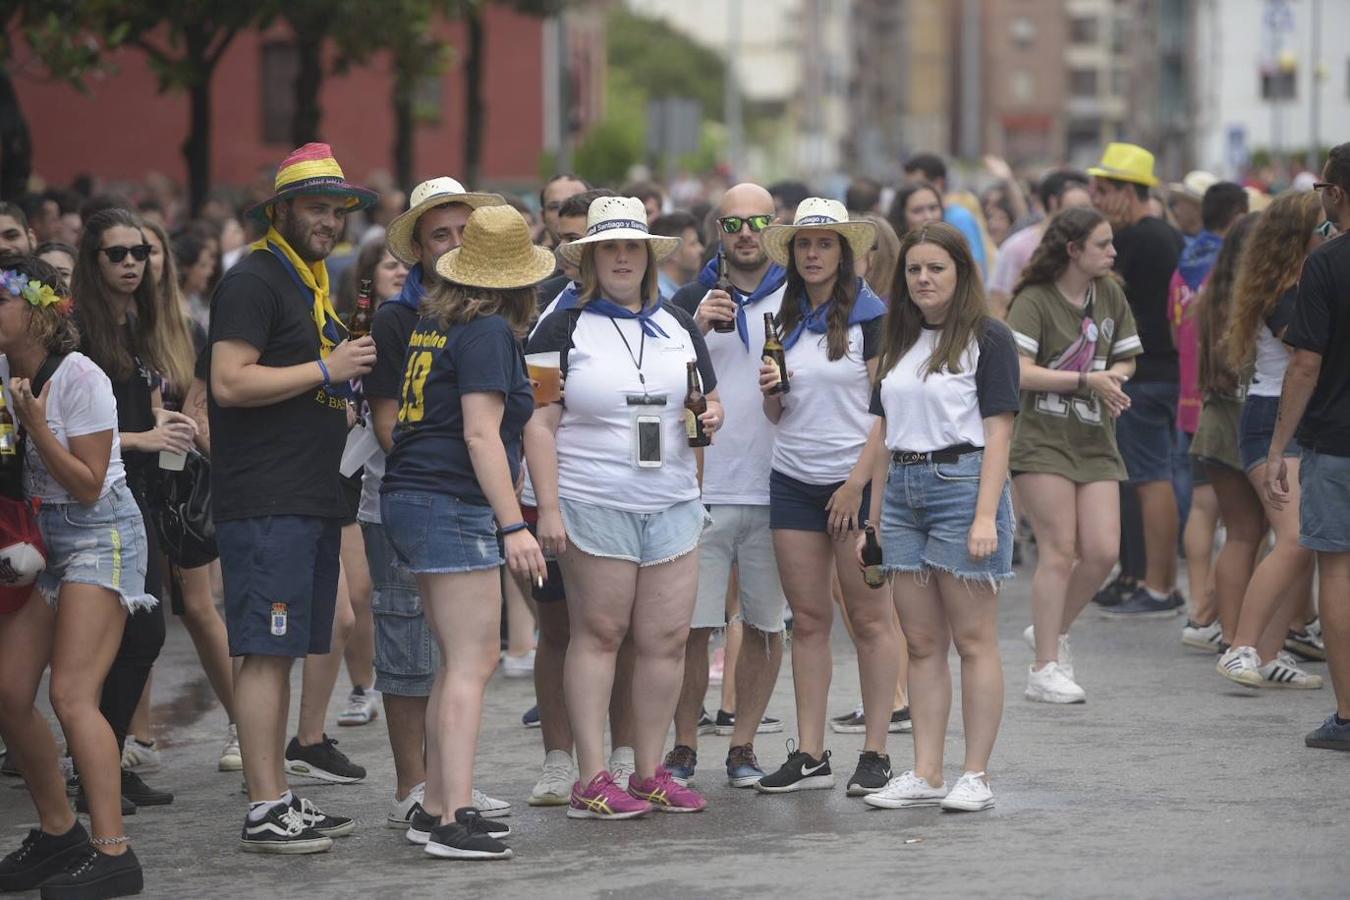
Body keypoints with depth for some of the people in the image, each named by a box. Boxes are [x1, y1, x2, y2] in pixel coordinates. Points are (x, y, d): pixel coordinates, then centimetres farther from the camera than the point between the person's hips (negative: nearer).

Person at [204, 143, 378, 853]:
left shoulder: (312, 284, 21)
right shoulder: (253, 281, -9)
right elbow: (229, 382, -19)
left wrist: (353, 372, 14)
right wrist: (328, 370, -15)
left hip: (311, 499, 10)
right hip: (265, 504, -10)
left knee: (283, 653, 12)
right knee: (265, 653, -9)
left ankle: (281, 801, 16)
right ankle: (263, 812, -9)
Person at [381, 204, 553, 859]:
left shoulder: (431, 322, 13)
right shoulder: (488, 331, -10)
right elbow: (480, 435, -17)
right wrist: (513, 525, -19)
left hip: (410, 500, 9)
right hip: (453, 506, -9)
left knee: (460, 660, 14)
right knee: (472, 663, -9)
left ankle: (436, 807, 16)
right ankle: (455, 821, -15)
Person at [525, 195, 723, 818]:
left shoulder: (679, 327, 15)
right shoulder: (563, 329, 0)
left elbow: (710, 401, 23)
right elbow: (540, 424, -5)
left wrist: (711, 415, -2)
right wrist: (548, 508, -13)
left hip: (673, 505, 5)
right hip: (592, 504, -5)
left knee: (668, 638, 2)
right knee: (598, 633, -3)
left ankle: (650, 773, 12)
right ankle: (592, 781, -1)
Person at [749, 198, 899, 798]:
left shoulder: (870, 316, -4)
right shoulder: (784, 319, 11)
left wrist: (857, 483, -13)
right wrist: (770, 391, -5)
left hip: (857, 478, -5)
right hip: (793, 480, 5)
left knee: (869, 617, -2)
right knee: (808, 619, 4)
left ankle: (876, 753, 1)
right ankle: (810, 755, 5)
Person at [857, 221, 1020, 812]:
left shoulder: (987, 338, -4)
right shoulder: (900, 342, 16)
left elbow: (997, 431, -9)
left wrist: (986, 516, -17)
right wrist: (874, 517, 13)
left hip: (961, 483, -6)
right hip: (903, 490, 7)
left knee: (973, 641, -3)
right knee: (921, 642, 6)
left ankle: (976, 775, 0)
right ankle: (925, 775, 9)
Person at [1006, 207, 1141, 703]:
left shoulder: (1110, 295, 10)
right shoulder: (1035, 300, -9)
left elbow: (1126, 360, 18)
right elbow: (1019, 371, -17)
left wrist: (1114, 377, -5)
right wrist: (1087, 380, -19)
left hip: (1095, 443, 6)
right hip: (1043, 441, -6)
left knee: (1103, 552, -4)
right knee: (1059, 551, -8)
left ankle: (1052, 630, 21)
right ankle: (1045, 669, -1)